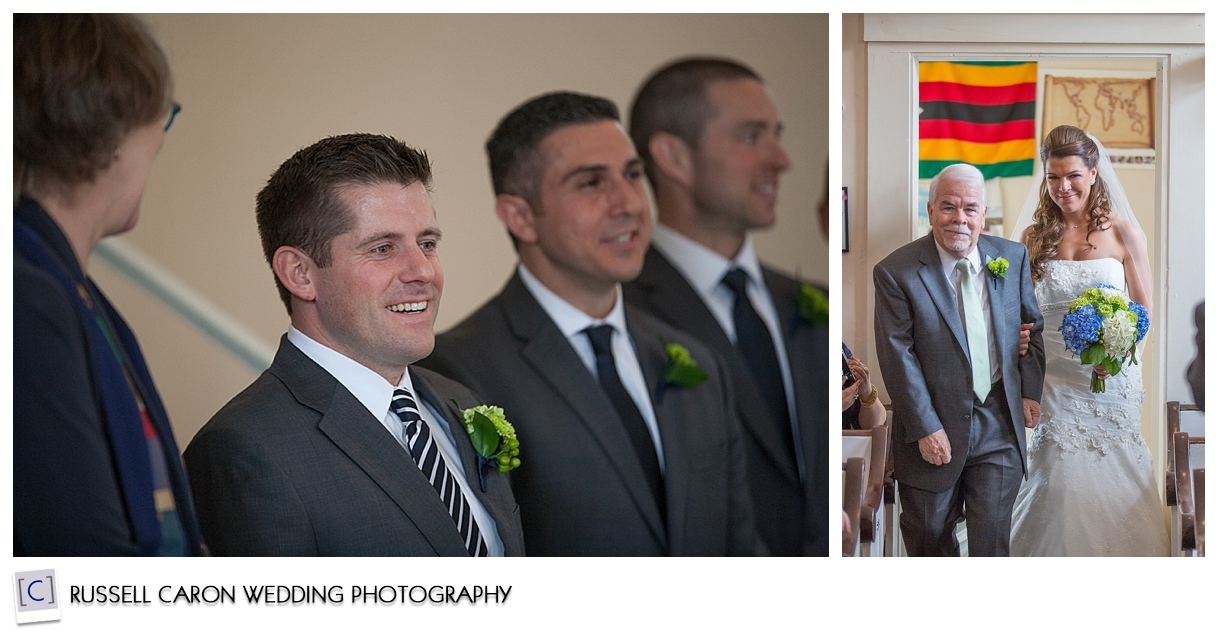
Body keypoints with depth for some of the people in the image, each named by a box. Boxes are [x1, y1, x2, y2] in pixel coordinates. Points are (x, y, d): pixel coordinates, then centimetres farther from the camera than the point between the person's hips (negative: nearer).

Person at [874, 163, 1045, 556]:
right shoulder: (896, 272, -12)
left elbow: (1032, 326, 12)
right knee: (928, 533, 13)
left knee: (992, 536, 4)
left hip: (999, 421, 2)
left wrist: (1030, 390, 1)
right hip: (935, 424, -2)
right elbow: (898, 356, -13)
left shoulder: (1013, 258, 1)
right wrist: (925, 428, -15)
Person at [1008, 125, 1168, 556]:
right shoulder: (1035, 237, 6)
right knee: (1059, 482, -3)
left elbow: (1144, 311, 3)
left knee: (1111, 481, 0)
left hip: (1113, 379, -1)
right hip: (1055, 379, 1)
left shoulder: (1124, 234, 0)